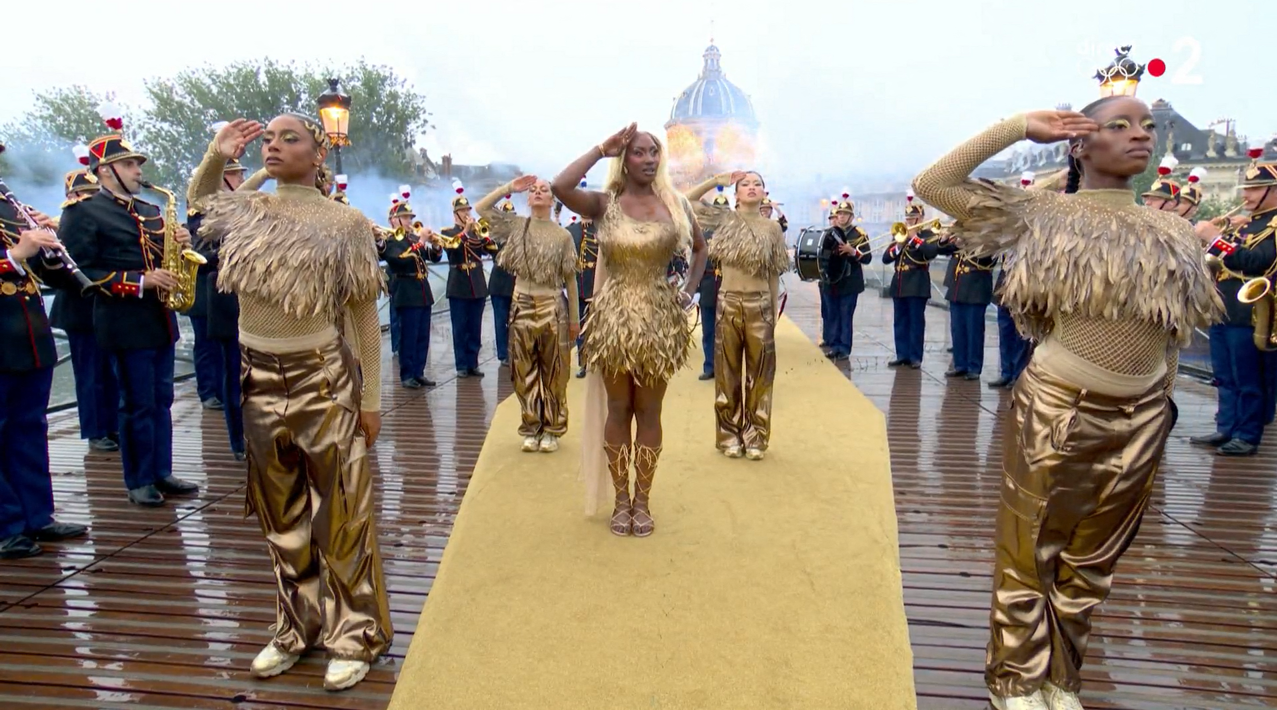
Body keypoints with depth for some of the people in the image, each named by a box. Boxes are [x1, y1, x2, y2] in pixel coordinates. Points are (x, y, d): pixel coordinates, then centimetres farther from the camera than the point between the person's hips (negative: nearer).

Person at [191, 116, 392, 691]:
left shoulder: (343, 224, -7)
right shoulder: (242, 211, 5)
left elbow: (364, 317, -6)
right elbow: (200, 196, 29)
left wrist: (370, 398, -7)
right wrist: (216, 156, 6)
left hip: (323, 383, -5)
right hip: (261, 382, 5)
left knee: (339, 514, 4)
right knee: (282, 515, 14)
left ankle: (355, 634, 19)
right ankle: (297, 627, 31)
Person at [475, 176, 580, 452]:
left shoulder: (562, 235, -2)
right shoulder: (516, 225, 4)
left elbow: (570, 279, 0)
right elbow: (480, 208, 2)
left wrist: (575, 318, 0)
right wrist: (509, 187, -3)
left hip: (553, 308, -2)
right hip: (522, 306, 2)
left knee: (553, 372, 5)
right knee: (525, 371, 8)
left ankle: (552, 429, 17)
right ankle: (531, 428, 19)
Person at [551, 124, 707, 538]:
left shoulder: (675, 204, 4)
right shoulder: (605, 204, -2)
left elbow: (700, 248, 18)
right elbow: (560, 187, -21)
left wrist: (689, 291, 4)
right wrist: (601, 149, -12)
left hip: (660, 320, 1)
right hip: (614, 318, -1)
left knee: (649, 412, 8)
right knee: (618, 409, 7)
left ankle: (642, 500, 20)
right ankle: (621, 500, 20)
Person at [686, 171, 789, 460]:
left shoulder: (772, 228, 2)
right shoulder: (724, 218, 3)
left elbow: (774, 274, 4)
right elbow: (687, 200, 4)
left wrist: (775, 312, 2)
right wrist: (717, 180, -2)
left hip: (759, 306, 0)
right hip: (728, 304, 0)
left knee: (759, 373, 5)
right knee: (728, 372, 6)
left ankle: (756, 437, 15)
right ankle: (729, 436, 16)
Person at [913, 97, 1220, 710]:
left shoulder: (1172, 234, 8)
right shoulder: (1042, 213, -4)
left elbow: (1169, 335, 14)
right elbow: (931, 185, -11)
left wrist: (1162, 417, 13)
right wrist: (1018, 128, -9)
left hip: (1141, 418, 5)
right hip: (1057, 409, -4)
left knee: (1090, 563, 15)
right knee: (1030, 552, 6)